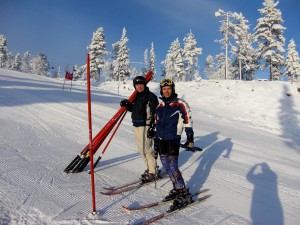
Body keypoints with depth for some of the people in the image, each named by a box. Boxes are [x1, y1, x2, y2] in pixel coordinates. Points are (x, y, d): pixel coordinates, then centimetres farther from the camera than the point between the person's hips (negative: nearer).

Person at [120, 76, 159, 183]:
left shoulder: (151, 96, -9)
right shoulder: (136, 96, 15)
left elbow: (155, 113, -13)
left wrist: (153, 127, -19)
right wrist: (127, 105, 7)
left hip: (145, 126, -8)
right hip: (136, 125, 8)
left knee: (146, 148, -7)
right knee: (140, 148, 13)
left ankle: (152, 172, 6)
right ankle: (150, 168, 27)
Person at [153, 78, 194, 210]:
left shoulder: (180, 104, -3)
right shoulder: (159, 106, 14)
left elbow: (188, 121, -4)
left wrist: (190, 138, -8)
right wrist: (156, 142, 20)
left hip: (173, 140, -6)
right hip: (161, 140, 7)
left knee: (173, 167, -12)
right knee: (166, 167, 9)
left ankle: (184, 194, 0)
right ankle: (177, 188, 25)